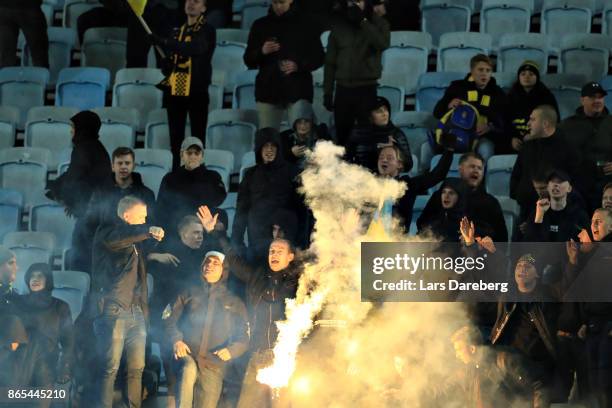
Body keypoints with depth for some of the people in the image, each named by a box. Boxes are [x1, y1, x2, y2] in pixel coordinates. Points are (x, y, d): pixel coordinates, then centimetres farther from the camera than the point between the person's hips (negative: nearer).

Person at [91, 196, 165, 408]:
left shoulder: (137, 240, 23)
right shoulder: (107, 231, 0)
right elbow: (114, 239, -25)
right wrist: (148, 231, -35)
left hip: (137, 311, 7)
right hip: (114, 309, -7)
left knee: (137, 369, 3)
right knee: (110, 368, -11)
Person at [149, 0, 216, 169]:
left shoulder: (206, 30, -3)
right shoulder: (178, 31, 18)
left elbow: (197, 48, -24)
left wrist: (165, 42, -31)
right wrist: (167, 65, -1)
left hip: (196, 90, -6)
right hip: (175, 90, 6)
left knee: (197, 137, -4)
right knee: (175, 137, 7)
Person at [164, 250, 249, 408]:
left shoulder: (234, 303, 14)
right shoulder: (190, 293, 14)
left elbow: (243, 338, 11)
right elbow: (170, 318, 10)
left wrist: (230, 350, -10)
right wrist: (177, 340, -9)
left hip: (213, 365, 1)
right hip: (187, 356, -1)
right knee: (189, 369, -37)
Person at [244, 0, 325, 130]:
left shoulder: (305, 23, 6)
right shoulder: (260, 25, 10)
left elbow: (318, 58, 6)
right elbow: (249, 61, 10)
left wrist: (299, 66, -13)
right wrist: (261, 52, -12)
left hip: (298, 91, -2)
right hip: (268, 91, 2)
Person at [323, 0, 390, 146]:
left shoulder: (378, 24, 2)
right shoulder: (339, 26, 8)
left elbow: (383, 44, -19)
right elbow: (330, 62, 9)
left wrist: (363, 21, -18)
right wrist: (327, 92, 5)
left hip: (367, 89, -2)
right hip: (343, 89, 2)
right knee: (342, 137, 4)